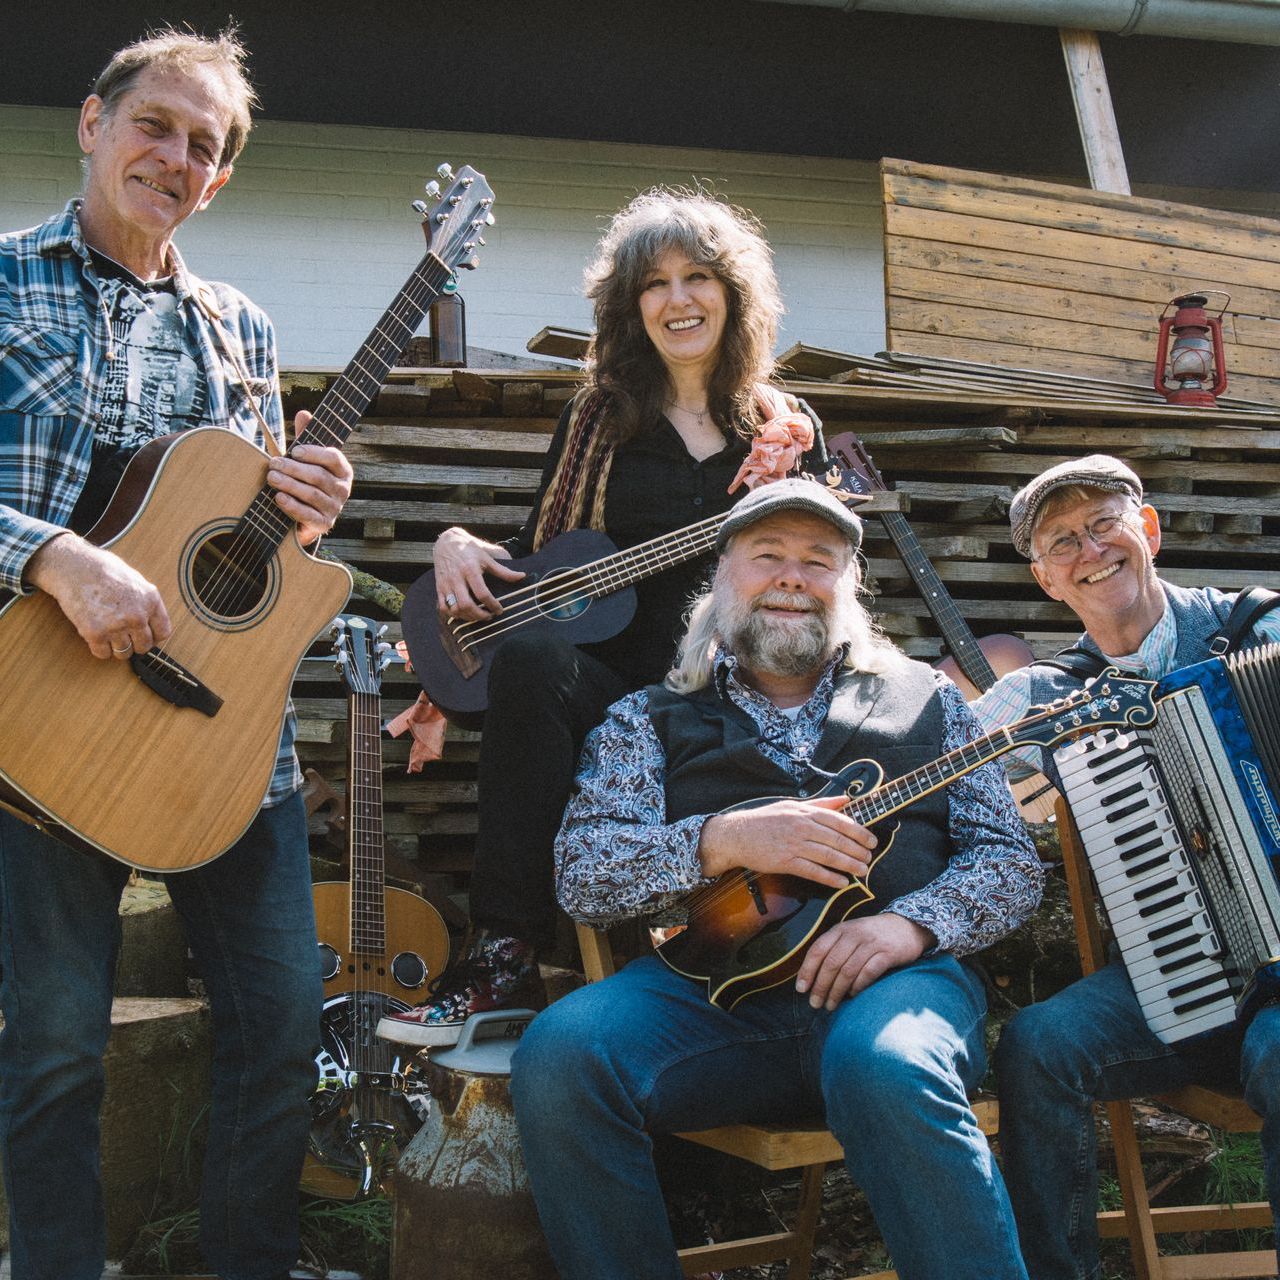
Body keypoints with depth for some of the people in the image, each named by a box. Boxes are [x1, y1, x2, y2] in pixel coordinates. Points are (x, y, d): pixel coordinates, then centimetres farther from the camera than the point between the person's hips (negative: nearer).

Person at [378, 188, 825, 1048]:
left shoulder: (788, 434, 13)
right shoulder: (600, 418, 16)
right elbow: (540, 556, 19)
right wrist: (459, 543, 0)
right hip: (607, 695, 1)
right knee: (531, 658, -34)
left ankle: (504, 958, -23)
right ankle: (503, 953, -31)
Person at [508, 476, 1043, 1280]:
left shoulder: (923, 699, 19)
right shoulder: (652, 718, 17)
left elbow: (1012, 862, 12)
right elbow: (580, 874, 4)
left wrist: (913, 923, -9)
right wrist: (724, 840, -12)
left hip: (890, 971, -1)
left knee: (886, 1067, -37)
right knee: (559, 1056, -28)